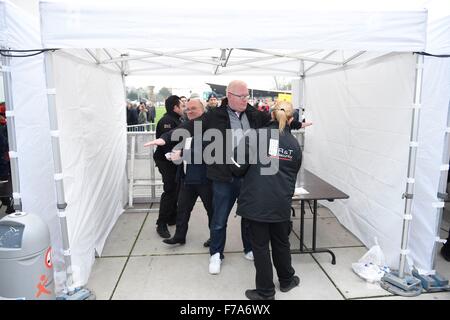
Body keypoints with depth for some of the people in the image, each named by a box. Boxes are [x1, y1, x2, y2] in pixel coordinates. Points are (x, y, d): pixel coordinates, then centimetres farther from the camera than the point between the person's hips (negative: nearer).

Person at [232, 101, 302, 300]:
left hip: (256, 200, -3)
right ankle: (286, 280, 41)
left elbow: (240, 166, -11)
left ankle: (265, 292, 21)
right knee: (281, 242, 22)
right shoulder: (294, 144, 5)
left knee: (260, 245, 8)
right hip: (281, 202, 4)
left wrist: (237, 172, 12)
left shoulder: (257, 135, -7)